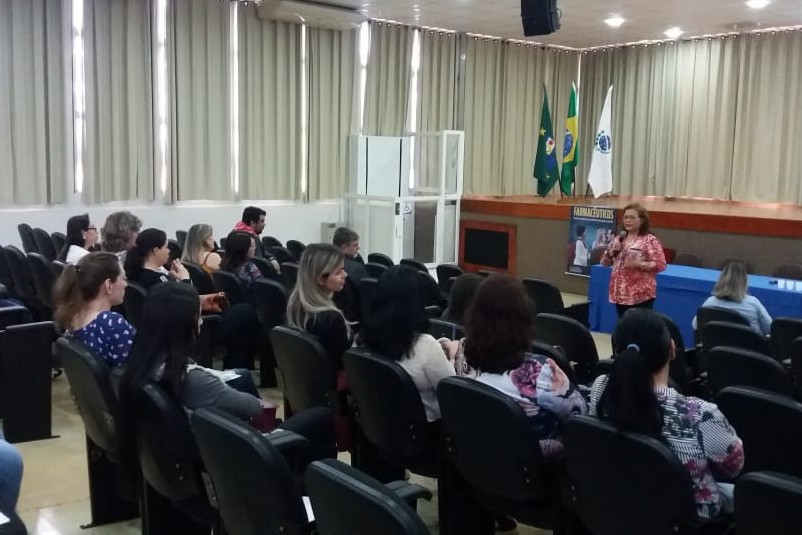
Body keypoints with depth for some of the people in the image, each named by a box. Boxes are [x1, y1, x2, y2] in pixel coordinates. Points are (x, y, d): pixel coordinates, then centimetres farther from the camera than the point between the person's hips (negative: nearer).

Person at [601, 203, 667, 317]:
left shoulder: (650, 240, -5)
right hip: (620, 294, 6)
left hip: (641, 295, -6)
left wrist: (639, 264, -21)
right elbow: (605, 262, 15)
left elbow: (660, 265, -11)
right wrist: (612, 251, -4)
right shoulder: (619, 239, 12)